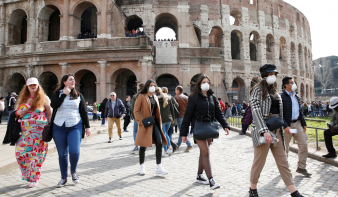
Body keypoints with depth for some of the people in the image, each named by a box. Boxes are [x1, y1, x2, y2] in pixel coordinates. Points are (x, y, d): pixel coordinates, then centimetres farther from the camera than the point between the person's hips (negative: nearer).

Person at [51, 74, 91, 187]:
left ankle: (73, 172, 15)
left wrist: (87, 126, 4)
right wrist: (64, 94, -11)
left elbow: (84, 112, 9)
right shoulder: (57, 94, 7)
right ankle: (63, 178, 22)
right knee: (62, 154, 7)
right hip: (59, 127, 0)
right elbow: (54, 105, -13)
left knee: (74, 152, -13)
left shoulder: (78, 95, 10)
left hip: (75, 127, 0)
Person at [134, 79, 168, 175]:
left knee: (159, 143, -4)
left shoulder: (155, 97, 16)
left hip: (155, 123, 6)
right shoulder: (141, 96, -4)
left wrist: (160, 123, 13)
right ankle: (142, 167, 21)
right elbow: (136, 111, -7)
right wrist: (141, 121, -17)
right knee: (143, 146, 4)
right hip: (146, 124, -5)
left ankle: (159, 168, 2)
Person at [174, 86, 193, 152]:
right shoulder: (186, 98, 10)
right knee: (181, 131, 14)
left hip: (180, 116, -6)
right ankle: (178, 145, 24)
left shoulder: (176, 97, -5)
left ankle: (189, 145, -11)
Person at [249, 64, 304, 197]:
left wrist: (283, 125, 11)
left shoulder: (273, 91, 18)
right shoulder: (258, 89, -4)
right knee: (259, 162, 0)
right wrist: (264, 131, -25)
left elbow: (279, 111, 21)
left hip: (276, 130, 7)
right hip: (263, 130, -7)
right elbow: (256, 110, -16)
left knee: (283, 161, 7)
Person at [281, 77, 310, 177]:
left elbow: (300, 111, 19)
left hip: (297, 124, 7)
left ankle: (301, 167, 18)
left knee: (304, 144, 5)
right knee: (285, 147, 4)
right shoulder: (282, 97, -10)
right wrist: (285, 126, -20)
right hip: (287, 125, -7)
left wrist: (303, 124, 15)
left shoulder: (296, 96, 13)